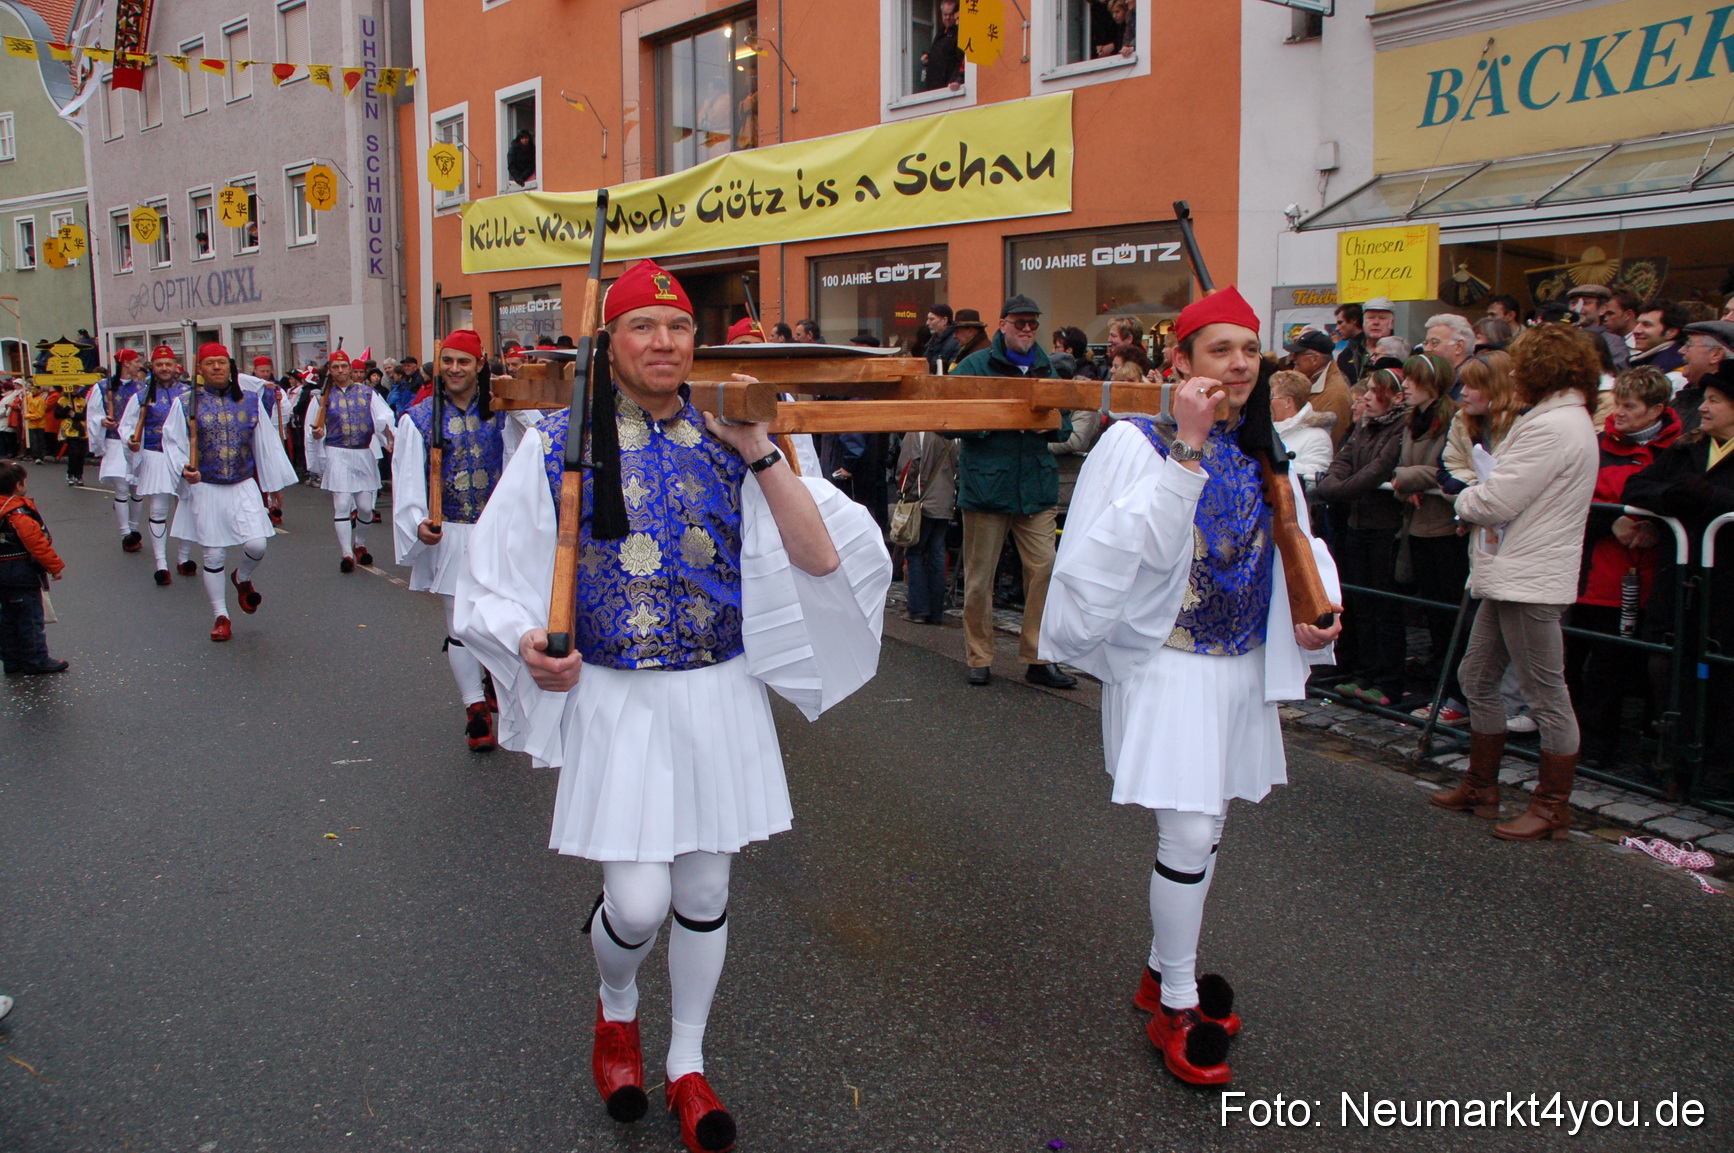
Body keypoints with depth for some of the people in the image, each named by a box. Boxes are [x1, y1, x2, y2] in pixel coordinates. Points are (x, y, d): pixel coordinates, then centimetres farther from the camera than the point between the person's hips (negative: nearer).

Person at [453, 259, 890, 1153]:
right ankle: (615, 1009, 31)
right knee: (637, 900, -6)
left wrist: (759, 452, -12)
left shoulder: (727, 439, 2)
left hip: (719, 696, 2)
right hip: (616, 700, -2)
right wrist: (531, 645, -17)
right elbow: (497, 578, 3)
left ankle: (687, 1063, 35)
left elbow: (821, 558, -7)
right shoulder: (560, 444, -1)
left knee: (704, 891, 12)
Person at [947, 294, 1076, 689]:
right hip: (985, 485, -3)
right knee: (979, 576, 3)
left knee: (1045, 569, -3)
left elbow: (1065, 425, 18)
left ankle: (1039, 658, 6)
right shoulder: (974, 366, 2)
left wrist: (1054, 425, -5)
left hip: (1038, 487, 3)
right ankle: (979, 658, 16)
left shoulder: (1047, 369, 15)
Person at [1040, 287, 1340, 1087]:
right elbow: (1132, 544, -26)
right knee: (1189, 835, -7)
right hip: (1170, 668, -7)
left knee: (1205, 825, 16)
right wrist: (1187, 449, -30)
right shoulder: (1138, 443, -12)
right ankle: (1174, 1008, 12)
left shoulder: (1262, 452, 8)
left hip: (1241, 668, 7)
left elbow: (1297, 544, 16)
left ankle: (1164, 973, 35)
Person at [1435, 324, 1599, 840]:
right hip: (1510, 576, 11)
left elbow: (1496, 501, -19)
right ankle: (1481, 787, 27)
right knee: (1477, 678, 16)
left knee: (1546, 694, 0)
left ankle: (1553, 808, 10)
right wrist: (1478, 504, 0)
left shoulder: (1553, 427, -18)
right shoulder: (1563, 419, 17)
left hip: (1530, 581, -11)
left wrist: (1466, 499, 1)